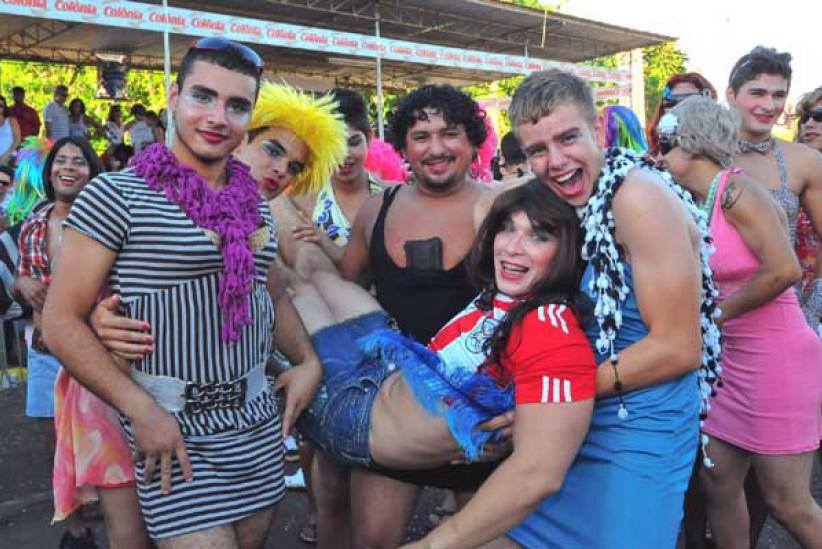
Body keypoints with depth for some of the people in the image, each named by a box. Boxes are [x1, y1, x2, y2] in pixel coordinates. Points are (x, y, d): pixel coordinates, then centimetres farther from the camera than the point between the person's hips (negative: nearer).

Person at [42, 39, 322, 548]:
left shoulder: (257, 206, 8)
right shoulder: (117, 195, -10)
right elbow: (62, 321, -11)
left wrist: (308, 360, 5)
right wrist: (141, 408, -18)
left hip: (258, 421, 6)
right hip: (174, 427, -6)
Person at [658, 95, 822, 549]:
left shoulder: (735, 190, -16)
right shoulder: (695, 205, 7)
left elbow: (784, 269, -25)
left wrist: (716, 314, -14)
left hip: (777, 360, -8)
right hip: (731, 359, 8)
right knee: (718, 482, 13)